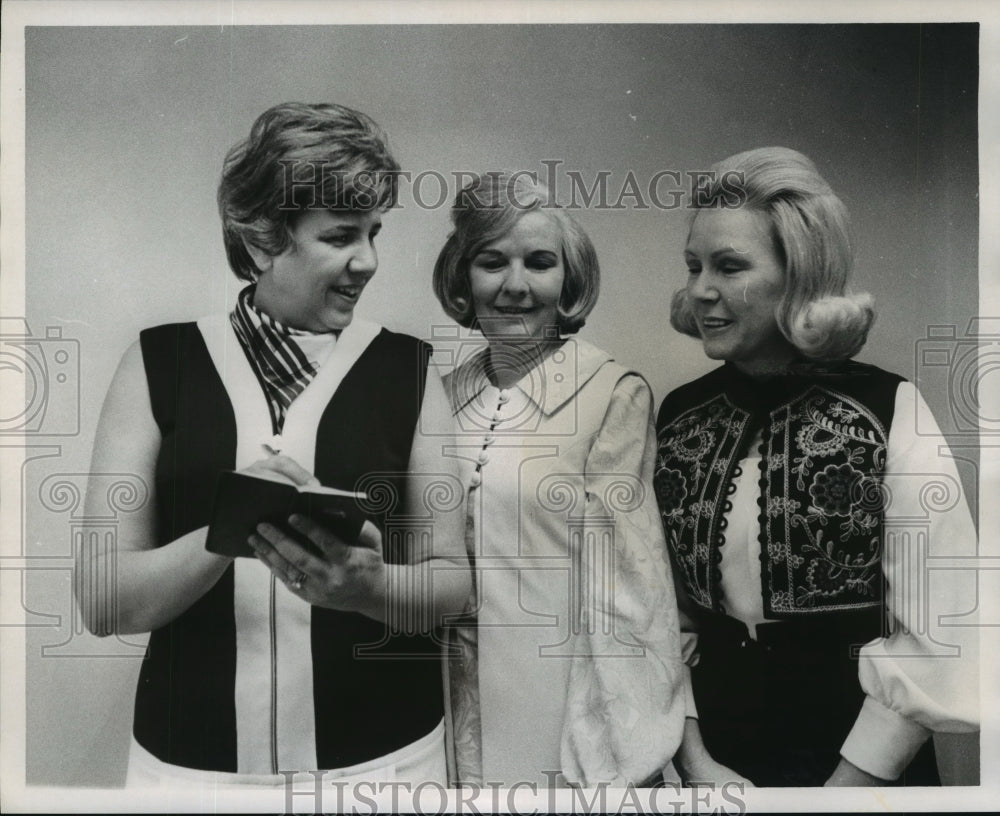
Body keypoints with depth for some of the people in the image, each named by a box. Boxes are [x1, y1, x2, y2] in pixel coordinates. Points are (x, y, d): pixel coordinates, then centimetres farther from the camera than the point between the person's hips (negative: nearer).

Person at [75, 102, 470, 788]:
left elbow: (450, 579, -2)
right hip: (192, 756, 0)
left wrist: (369, 586, -23)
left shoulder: (408, 370, -4)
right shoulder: (160, 363, -4)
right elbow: (103, 601, -6)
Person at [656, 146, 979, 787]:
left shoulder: (887, 412, -14)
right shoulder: (678, 415, -5)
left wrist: (846, 785, -14)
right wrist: (691, 753, -8)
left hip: (862, 756, -2)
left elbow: (934, 643, -15)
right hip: (714, 743, 3)